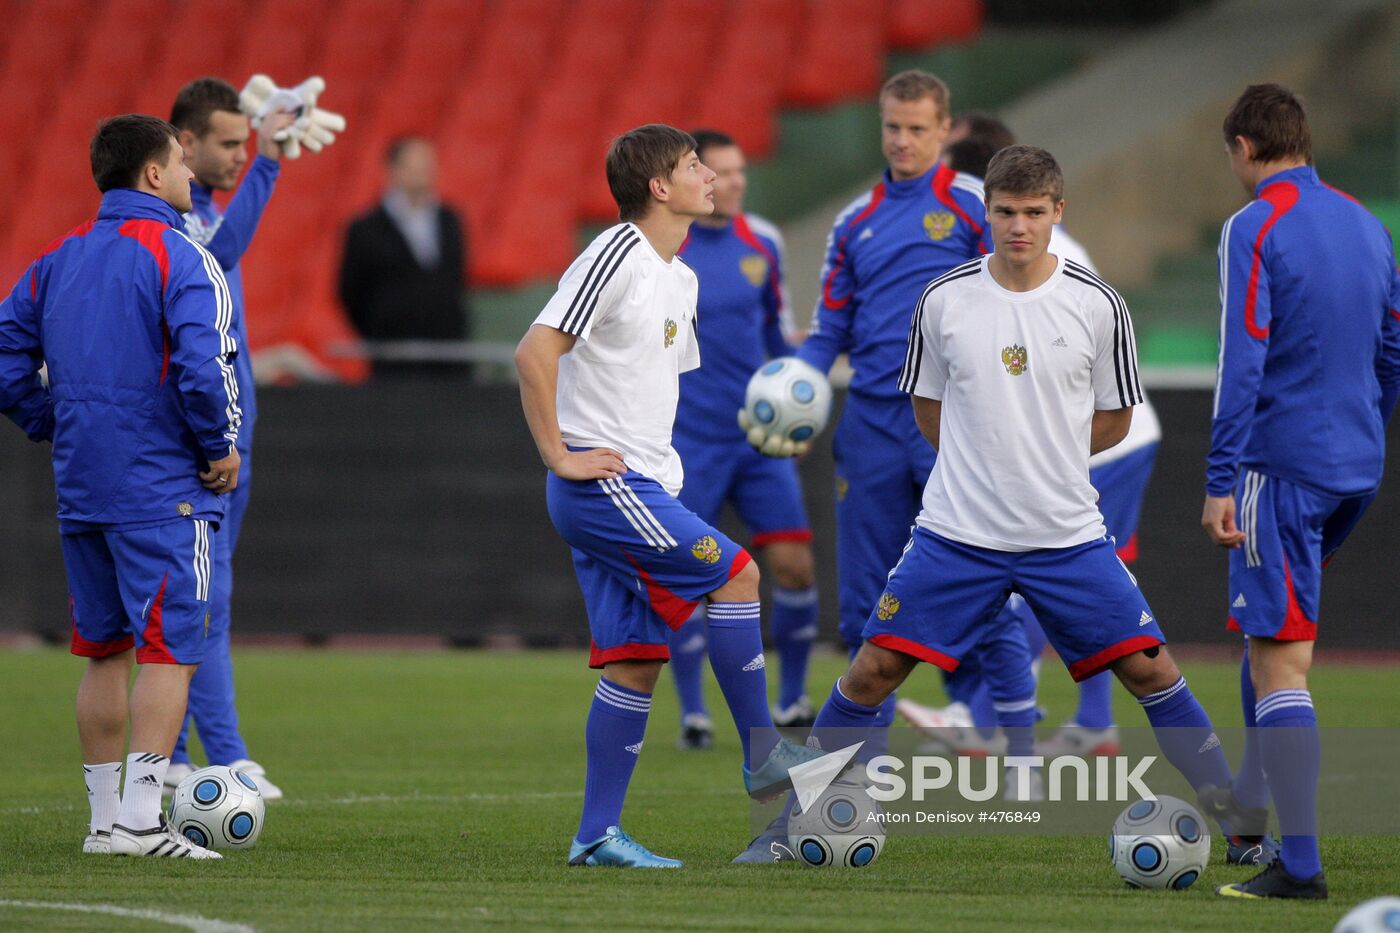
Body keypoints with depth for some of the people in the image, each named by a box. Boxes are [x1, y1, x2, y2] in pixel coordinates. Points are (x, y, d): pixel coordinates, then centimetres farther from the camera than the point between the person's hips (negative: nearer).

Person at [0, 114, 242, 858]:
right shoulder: (178, 257, -10)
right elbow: (203, 367, -21)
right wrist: (221, 448, -8)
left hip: (80, 489, 7)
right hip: (164, 488, -7)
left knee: (104, 651, 13)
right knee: (169, 650, -5)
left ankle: (105, 820, 15)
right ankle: (140, 818, -12)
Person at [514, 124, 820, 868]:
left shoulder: (680, 278, 17)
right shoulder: (615, 257, -12)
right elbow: (534, 353, -20)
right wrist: (559, 456, -19)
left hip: (641, 490, 9)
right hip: (601, 482, -9)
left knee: (636, 660, 5)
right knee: (735, 574, -14)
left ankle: (597, 834, 6)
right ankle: (762, 756, -7)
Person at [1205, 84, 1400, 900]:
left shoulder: (1255, 228, -10)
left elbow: (1243, 363, -17)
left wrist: (1219, 481, -16)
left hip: (1282, 462, -8)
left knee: (1280, 662, -7)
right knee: (1271, 633, 24)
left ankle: (1301, 864, -12)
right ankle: (1248, 808, 30)